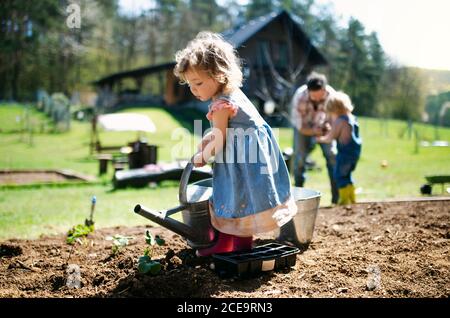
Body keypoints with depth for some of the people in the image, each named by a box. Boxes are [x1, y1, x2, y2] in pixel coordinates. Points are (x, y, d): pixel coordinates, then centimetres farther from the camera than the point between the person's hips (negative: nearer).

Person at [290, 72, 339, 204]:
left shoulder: (331, 94, -30)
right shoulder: (299, 97, -34)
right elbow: (299, 125, -25)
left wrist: (329, 126, -35)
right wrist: (314, 131, -41)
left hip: (322, 125, 1)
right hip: (303, 125, -1)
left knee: (332, 156, -10)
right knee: (300, 157, -10)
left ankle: (337, 197, -4)